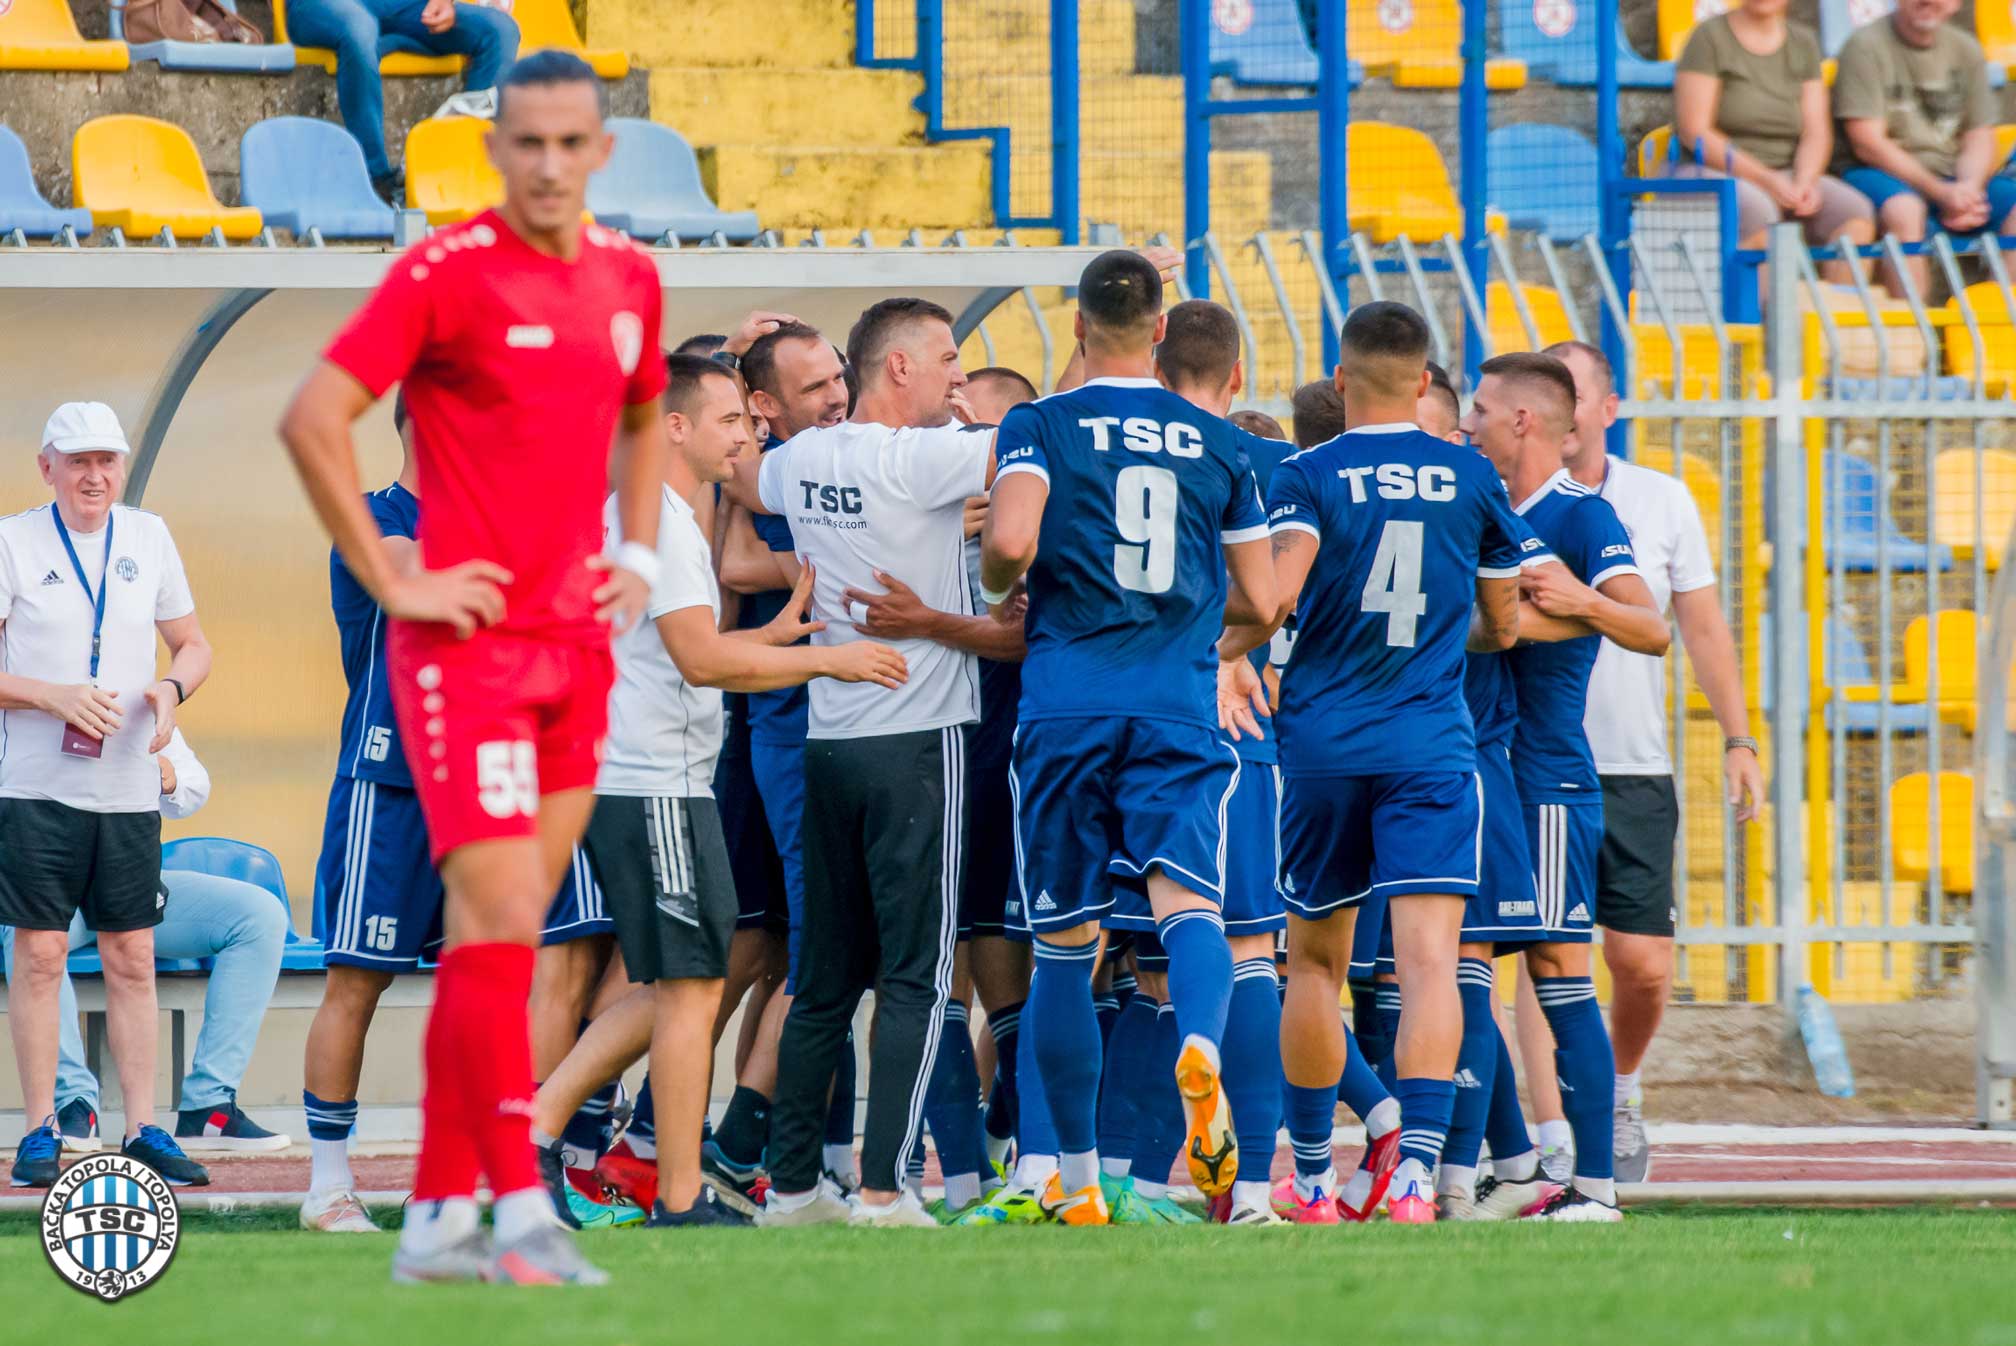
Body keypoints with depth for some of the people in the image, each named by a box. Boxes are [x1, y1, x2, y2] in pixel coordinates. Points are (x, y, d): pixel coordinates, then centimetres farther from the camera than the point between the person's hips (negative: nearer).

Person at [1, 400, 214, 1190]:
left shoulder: (147, 538, 9)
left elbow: (192, 645, 15)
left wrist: (171, 690, -6)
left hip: (128, 788, 3)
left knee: (133, 959, 4)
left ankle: (141, 1129, 8)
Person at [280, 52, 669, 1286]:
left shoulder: (629, 279, 10)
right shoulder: (447, 273, -10)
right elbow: (314, 418, -15)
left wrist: (637, 558, 15)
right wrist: (392, 580, -14)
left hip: (576, 645, 7)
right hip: (466, 637, -7)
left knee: (497, 935, 8)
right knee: (499, 913, -14)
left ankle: (438, 1216, 13)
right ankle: (522, 1210, -14)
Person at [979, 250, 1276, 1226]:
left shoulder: (1041, 426, 2)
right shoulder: (1216, 443, 10)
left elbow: (1012, 539, -16)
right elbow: (1260, 600, 12)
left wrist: (1001, 591, 7)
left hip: (1066, 706, -1)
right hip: (1179, 707, 1)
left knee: (1066, 946, 9)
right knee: (1188, 903, -12)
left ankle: (1076, 1176, 15)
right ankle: (1201, 1048, -47)